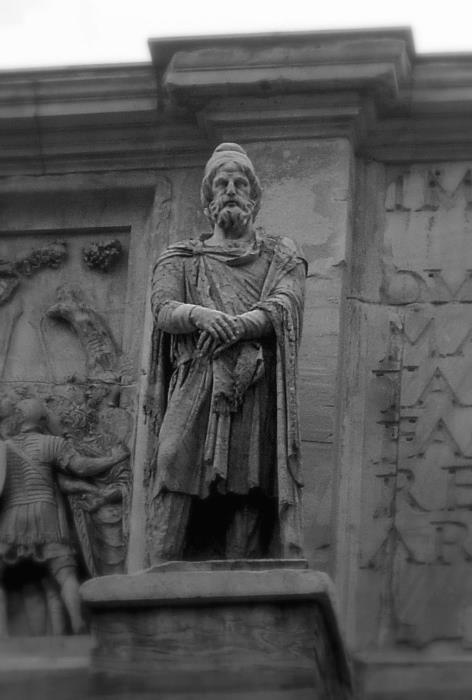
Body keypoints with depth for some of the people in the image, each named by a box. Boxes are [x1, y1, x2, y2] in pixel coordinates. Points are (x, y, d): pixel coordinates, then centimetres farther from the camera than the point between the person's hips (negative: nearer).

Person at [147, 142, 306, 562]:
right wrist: (201, 315, -19)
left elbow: (284, 306, 2)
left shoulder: (281, 256, 21)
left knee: (249, 501, -9)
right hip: (194, 392, 0)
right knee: (175, 488, -14)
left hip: (257, 391, 0)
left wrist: (233, 326, -15)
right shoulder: (180, 259, 22)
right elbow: (164, 310, 4)